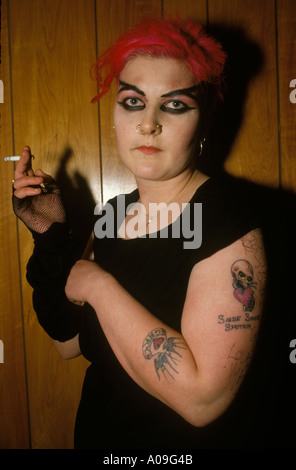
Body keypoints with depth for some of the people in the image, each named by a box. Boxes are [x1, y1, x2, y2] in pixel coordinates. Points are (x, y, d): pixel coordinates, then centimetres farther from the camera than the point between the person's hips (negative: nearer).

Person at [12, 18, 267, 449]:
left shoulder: (228, 220, -23)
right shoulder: (111, 216, -3)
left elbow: (203, 397, -31)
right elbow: (69, 342, 1)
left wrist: (98, 285, -24)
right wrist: (51, 234, -10)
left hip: (180, 443, -6)